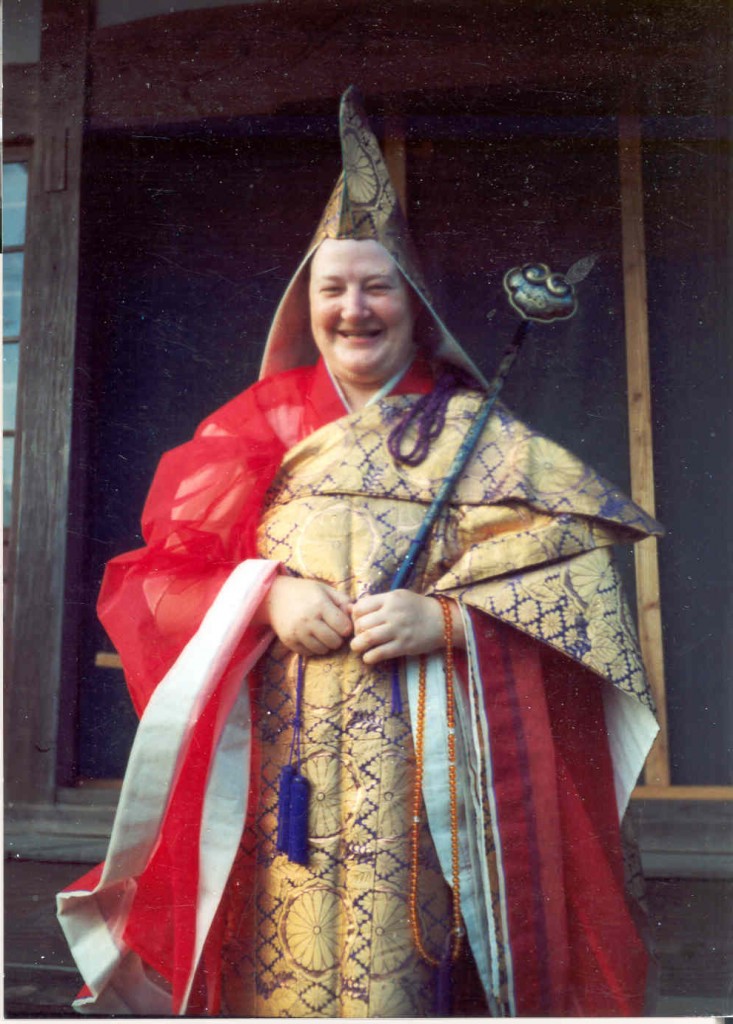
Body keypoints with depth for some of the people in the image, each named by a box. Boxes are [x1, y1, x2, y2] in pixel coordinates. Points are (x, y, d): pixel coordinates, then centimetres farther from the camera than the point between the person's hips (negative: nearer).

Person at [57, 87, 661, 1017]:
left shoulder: (478, 435, 7)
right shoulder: (254, 426, 12)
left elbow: (573, 583, -1)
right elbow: (160, 573, 8)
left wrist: (447, 619, -15)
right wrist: (265, 595, -10)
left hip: (430, 766, -1)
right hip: (280, 766, 2)